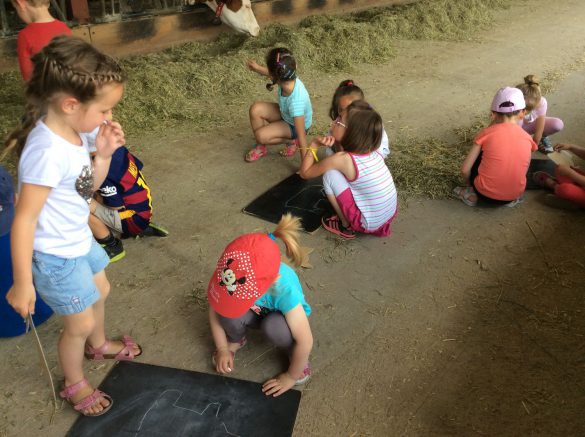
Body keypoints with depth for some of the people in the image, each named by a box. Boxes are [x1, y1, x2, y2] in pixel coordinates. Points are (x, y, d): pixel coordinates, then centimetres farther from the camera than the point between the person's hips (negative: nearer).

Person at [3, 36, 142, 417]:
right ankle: (75, 386, 39)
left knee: (100, 292, 29)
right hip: (56, 256, -9)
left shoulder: (74, 131, -8)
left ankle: (99, 346, 59)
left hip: (79, 241, 9)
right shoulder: (48, 152, -34)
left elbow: (90, 185, 6)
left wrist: (105, 153, -13)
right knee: (80, 324, 10)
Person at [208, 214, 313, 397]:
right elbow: (215, 310, -15)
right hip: (255, 313, 3)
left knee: (273, 325, -37)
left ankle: (297, 358, -3)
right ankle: (235, 340, 7)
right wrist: (223, 349, -11)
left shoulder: (285, 289, -43)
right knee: (229, 314, -30)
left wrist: (291, 376, -20)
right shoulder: (232, 274, -33)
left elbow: (305, 341, -33)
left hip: (278, 317, -3)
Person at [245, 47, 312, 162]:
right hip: (285, 114, 7)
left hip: (295, 125, -7)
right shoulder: (288, 79, -25)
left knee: (261, 135, -23)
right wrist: (257, 68, 17)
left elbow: (302, 136, -39)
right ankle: (261, 147, 7)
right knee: (255, 109, -11)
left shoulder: (296, 101, -43)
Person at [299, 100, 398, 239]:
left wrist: (314, 144, -4)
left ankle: (346, 227, 6)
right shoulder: (373, 152, -3)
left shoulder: (341, 159, -21)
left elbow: (305, 173, -7)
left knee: (330, 175, -9)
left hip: (368, 223, -6)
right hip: (389, 216, 7)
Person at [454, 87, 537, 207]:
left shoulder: (486, 133, -6)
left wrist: (471, 184, 15)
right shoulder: (528, 138, 1)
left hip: (485, 194, -2)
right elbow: (522, 169, 11)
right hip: (514, 195, 3)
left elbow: (465, 170, -5)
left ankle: (473, 194, 13)